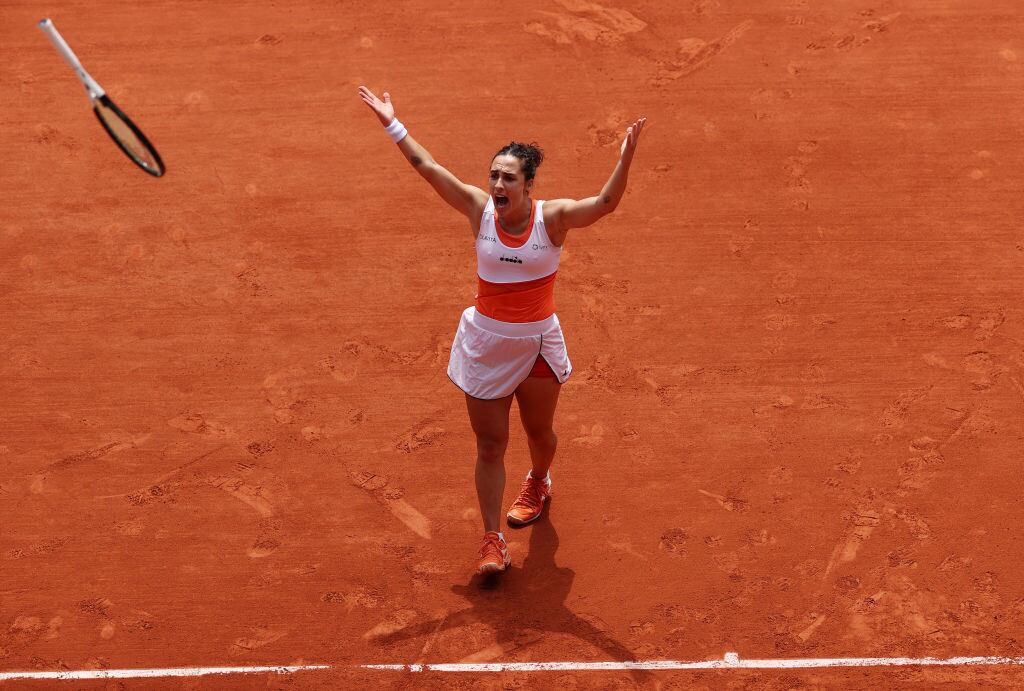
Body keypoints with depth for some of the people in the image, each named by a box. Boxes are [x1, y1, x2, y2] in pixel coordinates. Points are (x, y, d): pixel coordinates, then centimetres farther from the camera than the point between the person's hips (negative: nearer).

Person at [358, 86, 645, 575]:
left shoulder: (552, 217, -15)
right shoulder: (480, 210, -10)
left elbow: (605, 203, -30)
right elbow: (427, 166, -6)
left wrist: (626, 155, -44)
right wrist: (392, 124, -6)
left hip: (538, 342, -1)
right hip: (484, 343, 1)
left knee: (539, 432, 19)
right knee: (489, 444, 3)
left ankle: (538, 483, 54)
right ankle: (492, 540, 14)